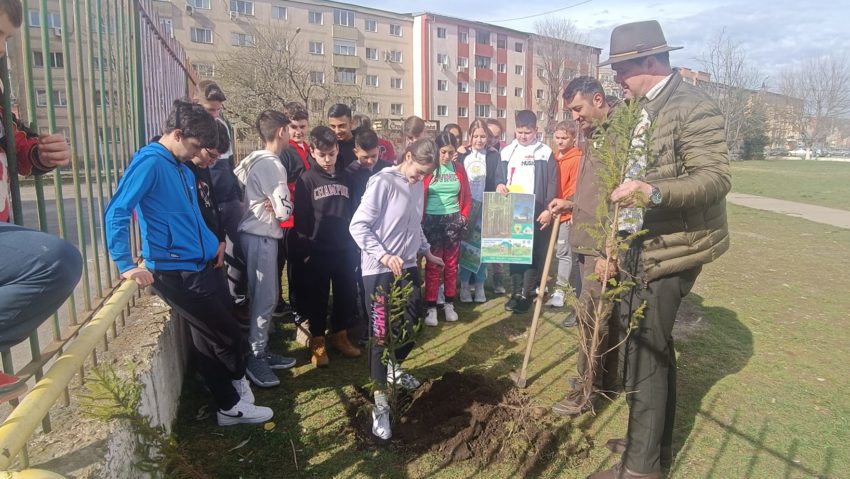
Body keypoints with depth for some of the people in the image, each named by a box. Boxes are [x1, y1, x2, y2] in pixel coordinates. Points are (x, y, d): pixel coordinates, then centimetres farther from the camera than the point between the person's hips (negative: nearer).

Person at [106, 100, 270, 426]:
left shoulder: (182, 169, 13)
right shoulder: (149, 161, -13)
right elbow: (116, 213, -19)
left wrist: (213, 245, 18)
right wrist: (126, 265, -23)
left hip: (198, 266, 8)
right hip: (175, 272, -8)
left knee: (208, 340, 16)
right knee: (228, 336, 2)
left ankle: (230, 405, 29)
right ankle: (238, 384, 26)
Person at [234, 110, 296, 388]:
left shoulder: (253, 159, 12)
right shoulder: (272, 165, -16)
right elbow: (285, 210, -20)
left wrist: (265, 204, 6)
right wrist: (276, 208, 3)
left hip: (253, 232, 10)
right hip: (260, 237, -10)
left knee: (266, 295, 15)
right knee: (265, 298, -2)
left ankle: (262, 350, 25)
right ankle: (255, 358, 9)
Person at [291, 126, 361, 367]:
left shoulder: (346, 178, 8)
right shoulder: (306, 181, -4)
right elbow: (301, 220, -5)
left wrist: (354, 245, 11)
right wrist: (304, 250, -8)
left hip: (344, 249, 4)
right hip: (317, 251, -4)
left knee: (347, 294, 10)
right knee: (317, 297, 6)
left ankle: (339, 336, 28)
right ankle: (318, 342, 21)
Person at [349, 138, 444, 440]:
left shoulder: (418, 186, 7)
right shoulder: (382, 182, -15)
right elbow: (358, 226, -17)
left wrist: (425, 251, 21)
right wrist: (384, 256, -25)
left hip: (408, 267, 7)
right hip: (379, 271, -7)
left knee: (411, 322, 16)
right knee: (381, 334, -2)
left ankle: (395, 369, 44)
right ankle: (380, 404, 11)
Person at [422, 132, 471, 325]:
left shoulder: (459, 168, 5)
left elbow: (466, 196, 12)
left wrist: (464, 216, 6)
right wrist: (421, 220, -4)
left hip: (454, 221, 3)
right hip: (432, 221, -3)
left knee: (451, 264, 10)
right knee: (433, 265, 2)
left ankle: (449, 304, 23)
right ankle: (431, 307, 10)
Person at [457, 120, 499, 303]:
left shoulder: (494, 156, 2)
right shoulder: (462, 155, 4)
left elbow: (497, 182, 0)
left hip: (485, 207, 0)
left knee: (483, 247, 5)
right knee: (465, 246, 5)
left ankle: (479, 285, 17)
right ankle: (464, 285, 16)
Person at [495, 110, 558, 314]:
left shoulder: (545, 152, 0)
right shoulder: (507, 152, 11)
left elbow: (552, 183, -3)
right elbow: (499, 176, 16)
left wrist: (548, 209, -10)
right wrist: (499, 184, -8)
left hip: (535, 212, -3)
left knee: (533, 253, 1)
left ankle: (528, 293, 11)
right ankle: (516, 291, 18)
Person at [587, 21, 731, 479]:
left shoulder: (694, 106, -12)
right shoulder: (640, 110, 15)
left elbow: (716, 177, -21)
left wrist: (654, 192, -38)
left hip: (672, 250, -9)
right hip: (641, 247, 9)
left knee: (643, 351, -6)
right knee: (654, 344, 18)